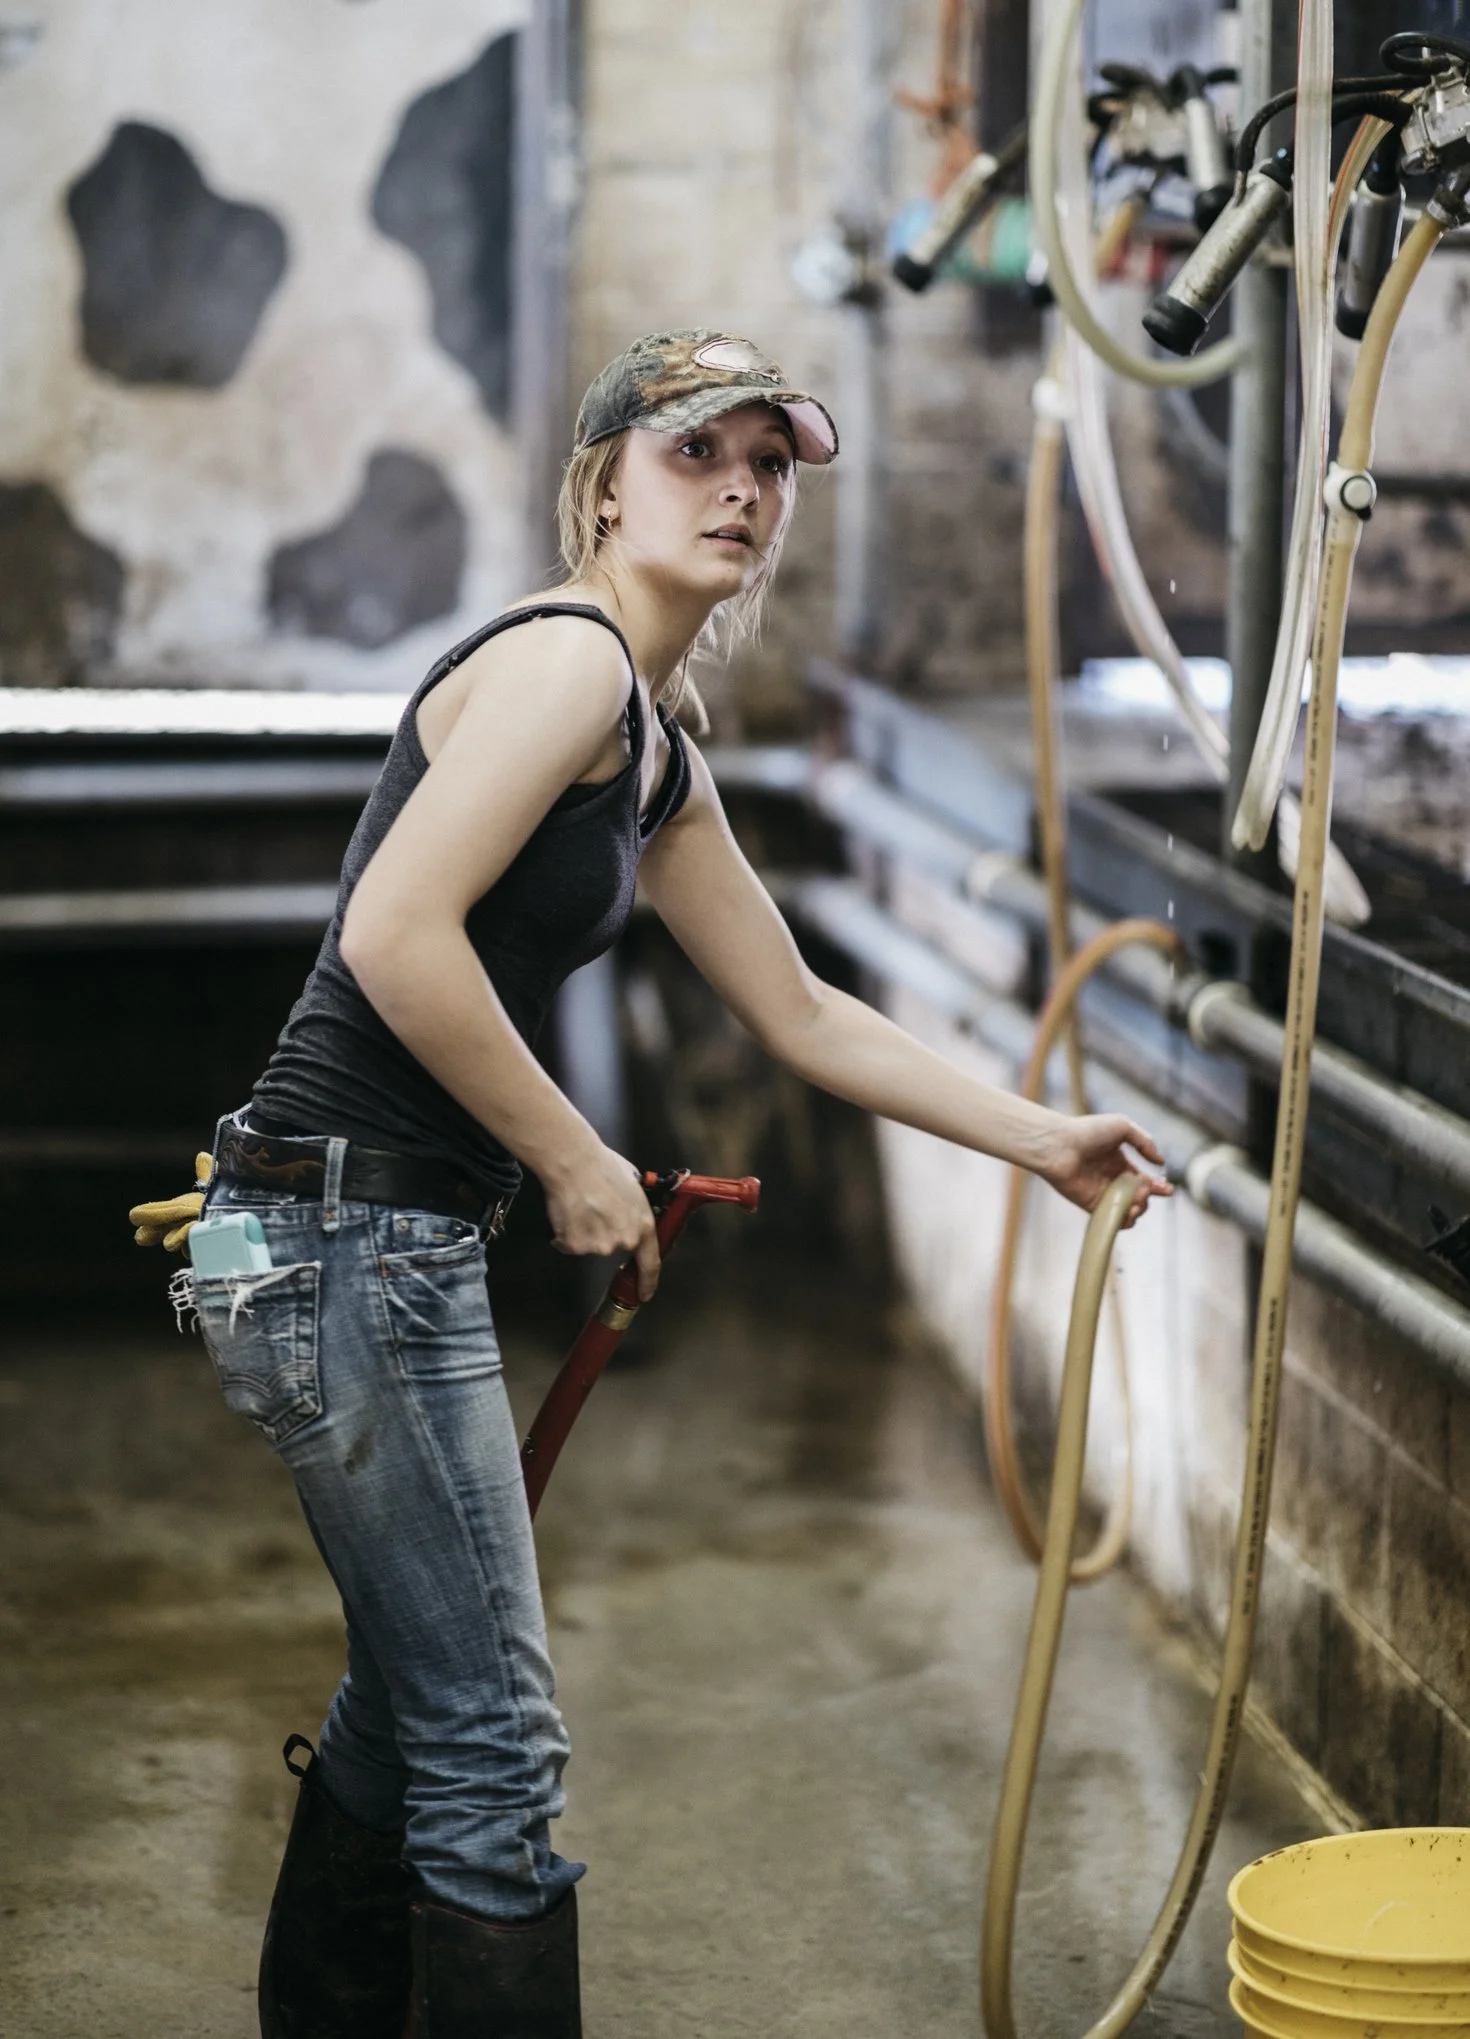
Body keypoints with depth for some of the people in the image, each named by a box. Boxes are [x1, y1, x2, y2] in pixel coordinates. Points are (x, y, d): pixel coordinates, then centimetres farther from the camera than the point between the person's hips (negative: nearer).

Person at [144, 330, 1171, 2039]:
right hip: (348, 1235, -10)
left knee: (409, 1705, 23)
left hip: (387, 1242, 10)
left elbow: (804, 1018, 23)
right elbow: (396, 934, -24)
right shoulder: (565, 657, -13)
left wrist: (1042, 1142, 22)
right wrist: (573, 1160, -15)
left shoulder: (657, 753, 17)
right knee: (493, 1747, -3)